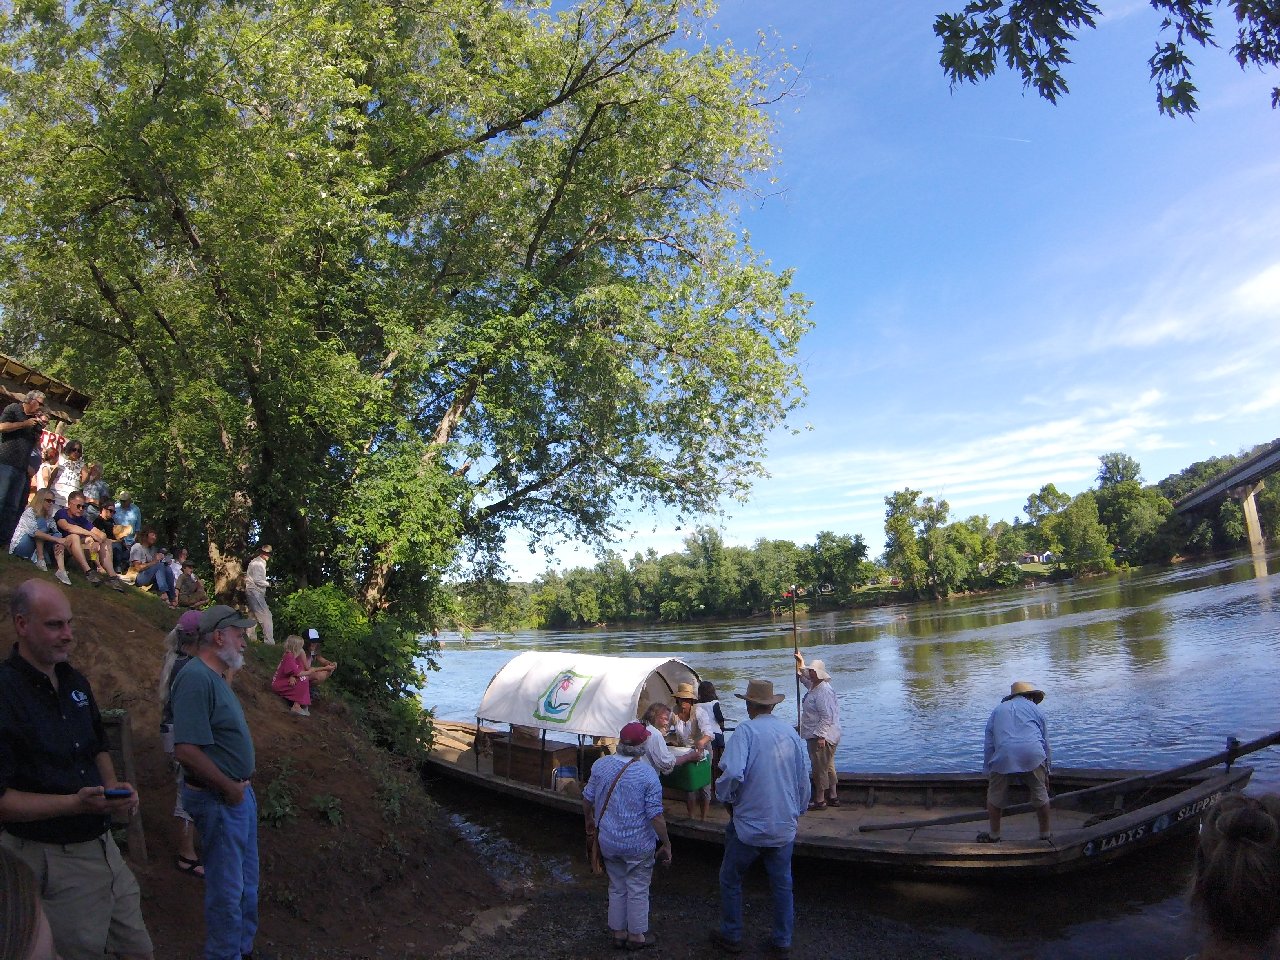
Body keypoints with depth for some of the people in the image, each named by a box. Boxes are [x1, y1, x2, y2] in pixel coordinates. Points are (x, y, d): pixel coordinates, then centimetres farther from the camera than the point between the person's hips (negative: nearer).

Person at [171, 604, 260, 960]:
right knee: (227, 889, 5)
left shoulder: (215, 676, 8)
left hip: (238, 792, 10)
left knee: (246, 881, 22)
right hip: (219, 798, -10)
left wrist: (241, 785, 11)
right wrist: (229, 788, -20)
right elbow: (186, 749, -30)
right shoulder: (197, 677, -23)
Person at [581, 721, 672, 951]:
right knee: (638, 890, 15)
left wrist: (589, 821, 22)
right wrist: (666, 844, -5)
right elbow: (656, 816, -18)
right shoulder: (648, 775, -20)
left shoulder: (600, 765, -8)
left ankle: (618, 933, 34)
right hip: (638, 845, -4)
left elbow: (587, 799, 4)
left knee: (617, 887, 21)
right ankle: (636, 935, 29)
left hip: (608, 842, 4)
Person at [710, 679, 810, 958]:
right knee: (782, 884, 19)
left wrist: (726, 799, -9)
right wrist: (797, 812, 22)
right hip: (785, 826, 4)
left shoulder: (746, 730, -15)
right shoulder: (791, 733, 0)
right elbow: (803, 780, 8)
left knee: (730, 880, 16)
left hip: (750, 823, -4)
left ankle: (731, 937, 27)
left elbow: (733, 773, -28)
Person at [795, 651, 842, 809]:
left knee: (820, 768, -3)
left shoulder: (823, 692, -21)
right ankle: (833, 797, 27)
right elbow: (804, 678, 33)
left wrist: (821, 736, -27)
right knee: (828, 767, 18)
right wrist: (800, 663, 26)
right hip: (818, 736, 11)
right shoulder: (815, 687, 10)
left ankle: (819, 800, 5)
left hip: (821, 738, -11)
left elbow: (826, 717, -26)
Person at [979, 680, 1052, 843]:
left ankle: (993, 835, 23)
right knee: (1040, 794, 17)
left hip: (1003, 755, 0)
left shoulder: (998, 710, 28)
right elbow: (1045, 743, 24)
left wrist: (988, 773, 27)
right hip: (1032, 755, 0)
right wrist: (1046, 771, 32)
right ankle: (1046, 834, 29)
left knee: (995, 795, 15)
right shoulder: (1034, 709, 24)